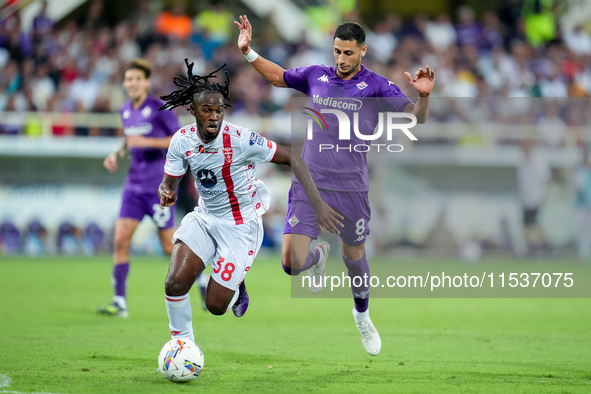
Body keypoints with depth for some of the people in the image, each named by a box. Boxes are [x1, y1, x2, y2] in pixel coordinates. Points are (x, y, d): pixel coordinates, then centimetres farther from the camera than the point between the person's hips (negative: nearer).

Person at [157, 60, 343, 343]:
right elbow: (169, 183, 3)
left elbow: (293, 158, -19)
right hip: (204, 217, 4)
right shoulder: (182, 141, -9)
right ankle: (182, 344, 9)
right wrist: (166, 193, -24)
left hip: (240, 226, -4)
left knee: (216, 306, -3)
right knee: (175, 283, -16)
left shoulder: (240, 140, -23)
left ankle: (235, 287, 34)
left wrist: (317, 204, -27)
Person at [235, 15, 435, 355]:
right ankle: (319, 255, 29)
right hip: (309, 185, 1)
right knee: (292, 263, -9)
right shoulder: (316, 75, 5)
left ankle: (362, 314, 45)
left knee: (354, 257, 14)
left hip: (351, 189, -1)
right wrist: (248, 52, 11)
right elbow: (278, 76, 23)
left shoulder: (375, 85, -3)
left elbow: (417, 118, -11)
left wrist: (424, 96, -31)